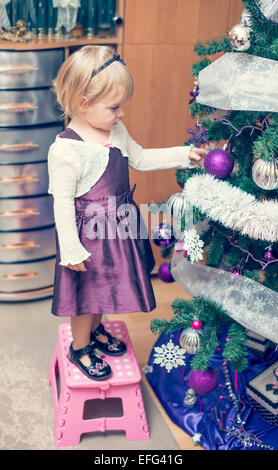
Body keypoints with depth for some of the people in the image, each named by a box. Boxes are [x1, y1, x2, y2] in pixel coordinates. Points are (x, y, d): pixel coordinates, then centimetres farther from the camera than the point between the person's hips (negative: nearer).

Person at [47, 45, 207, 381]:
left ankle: (95, 331, 51)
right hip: (88, 235, -7)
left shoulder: (116, 132, -2)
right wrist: (71, 250, -19)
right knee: (86, 292, 12)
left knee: (105, 287, 25)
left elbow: (141, 158, 14)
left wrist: (184, 155, 8)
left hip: (117, 227, 8)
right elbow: (62, 203, -22)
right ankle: (79, 347, 37)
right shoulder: (66, 151, -26)